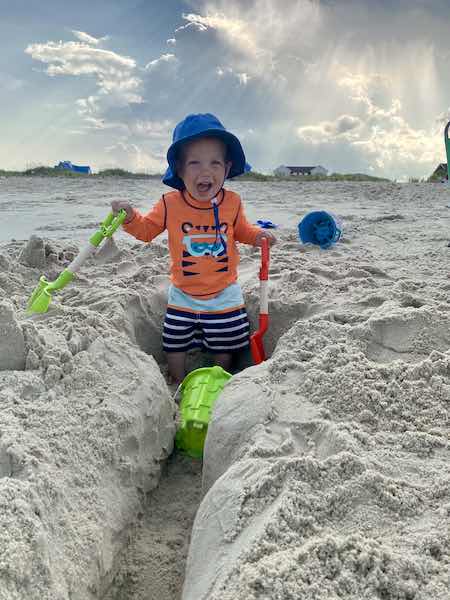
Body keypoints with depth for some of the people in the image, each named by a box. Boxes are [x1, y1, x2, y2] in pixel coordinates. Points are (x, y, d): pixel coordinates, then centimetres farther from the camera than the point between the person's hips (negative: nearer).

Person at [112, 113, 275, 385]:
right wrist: (130, 217, -16)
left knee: (224, 348, 13)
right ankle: (179, 388, 34)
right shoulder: (170, 204, -10)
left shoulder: (233, 202, -6)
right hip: (183, 296, 0)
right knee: (175, 347, 9)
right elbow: (146, 229, 3)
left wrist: (258, 235, -5)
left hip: (225, 296, 0)